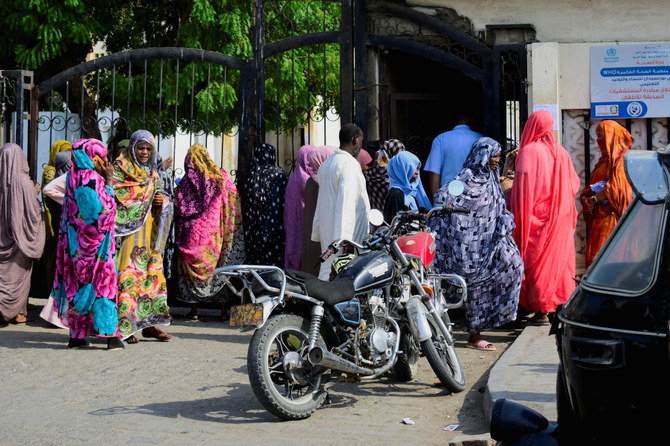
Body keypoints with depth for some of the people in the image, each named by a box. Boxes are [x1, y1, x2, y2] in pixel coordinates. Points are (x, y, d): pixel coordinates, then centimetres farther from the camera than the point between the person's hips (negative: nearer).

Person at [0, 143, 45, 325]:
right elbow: (33, 213, -14)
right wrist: (35, 195, 3)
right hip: (19, 233, -4)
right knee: (18, 271, 6)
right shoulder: (23, 182, -16)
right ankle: (17, 312, 10)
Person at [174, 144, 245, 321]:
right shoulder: (221, 176, 1)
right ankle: (224, 310, 9)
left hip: (194, 232, -2)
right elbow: (235, 203, 3)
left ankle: (194, 311, 7)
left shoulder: (186, 181, -5)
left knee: (193, 268, 7)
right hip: (216, 233, 2)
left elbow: (180, 209, -6)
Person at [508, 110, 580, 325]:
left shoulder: (529, 152, -11)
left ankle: (542, 311, -2)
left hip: (537, 218, -5)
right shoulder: (561, 152, 6)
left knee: (538, 262, 0)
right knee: (560, 259, 12)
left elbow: (523, 188, -15)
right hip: (561, 218, 5)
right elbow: (574, 184, 11)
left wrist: (518, 216, -10)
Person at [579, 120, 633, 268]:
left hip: (612, 216, -8)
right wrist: (584, 197, -1)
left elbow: (616, 186, -17)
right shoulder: (604, 159, 21)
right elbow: (593, 184, 19)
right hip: (599, 216, 8)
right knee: (594, 255, 3)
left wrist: (594, 199, -14)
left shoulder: (622, 158, -6)